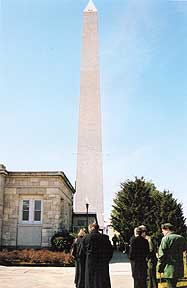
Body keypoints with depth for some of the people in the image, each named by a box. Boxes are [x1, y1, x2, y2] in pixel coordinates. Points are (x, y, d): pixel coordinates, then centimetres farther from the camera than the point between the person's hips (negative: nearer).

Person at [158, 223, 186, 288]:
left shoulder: (166, 238, -12)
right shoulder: (181, 238, 5)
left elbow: (162, 255, -12)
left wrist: (160, 268, -3)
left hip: (170, 269, -6)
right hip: (179, 268, 6)